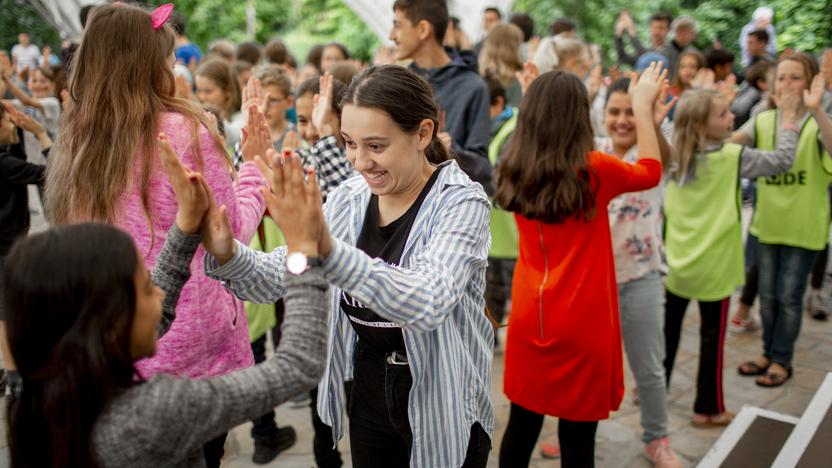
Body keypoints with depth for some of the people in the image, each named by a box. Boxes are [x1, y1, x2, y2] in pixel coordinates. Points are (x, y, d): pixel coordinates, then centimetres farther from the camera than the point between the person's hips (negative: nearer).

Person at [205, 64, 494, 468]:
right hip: (367, 391, 4)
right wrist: (227, 254, -25)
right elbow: (276, 278, -4)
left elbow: (429, 302, -35)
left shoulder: (461, 202, -18)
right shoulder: (349, 198, -2)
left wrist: (327, 248, -47)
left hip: (442, 404, -4)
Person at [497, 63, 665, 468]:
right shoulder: (594, 169, -14)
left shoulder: (516, 169, -2)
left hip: (528, 317, 5)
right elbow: (651, 171, 6)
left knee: (521, 424, 18)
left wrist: (538, 99, 22)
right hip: (582, 323, -5)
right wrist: (643, 106, 13)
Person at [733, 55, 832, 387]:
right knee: (767, 294, 14)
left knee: (788, 297, 4)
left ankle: (782, 361, 20)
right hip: (768, 222, 4)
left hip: (804, 226, -4)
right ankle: (769, 353, 30)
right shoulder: (763, 120, 3)